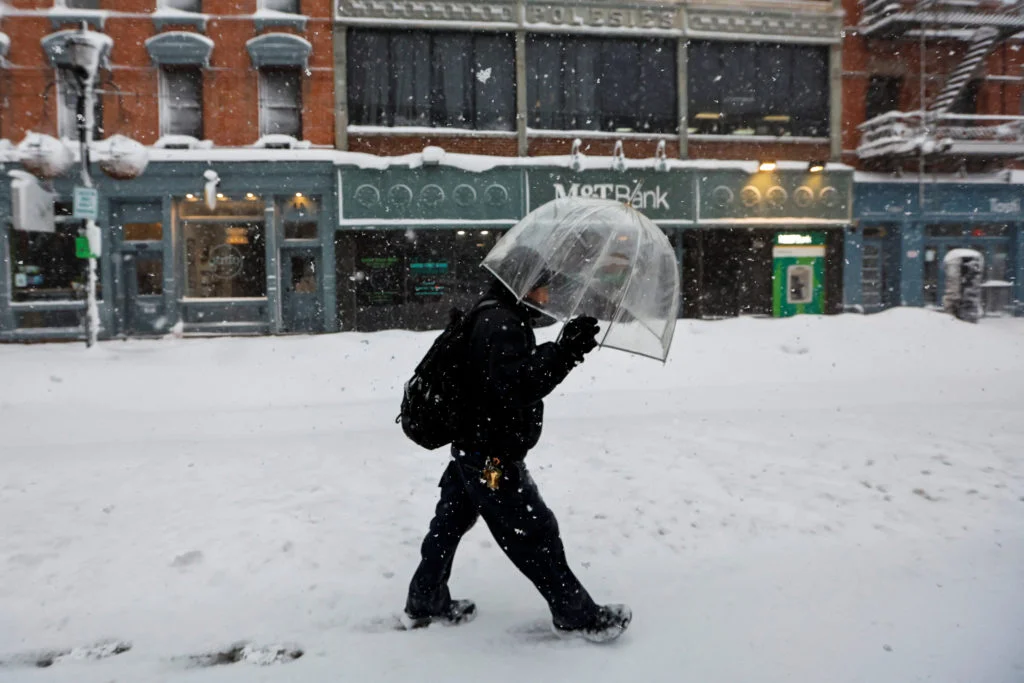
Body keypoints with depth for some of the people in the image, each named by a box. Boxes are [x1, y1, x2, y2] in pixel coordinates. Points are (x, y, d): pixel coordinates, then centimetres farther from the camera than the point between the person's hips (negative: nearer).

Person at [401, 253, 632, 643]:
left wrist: (561, 349, 5)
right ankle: (576, 614, 18)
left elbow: (520, 370, 15)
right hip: (492, 457, -11)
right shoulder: (500, 325, -22)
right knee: (535, 534, 2)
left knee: (449, 525, 20)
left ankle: (424, 605, 36)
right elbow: (516, 387, -31)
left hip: (474, 450, 11)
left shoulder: (494, 319, 11)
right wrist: (565, 354, -34)